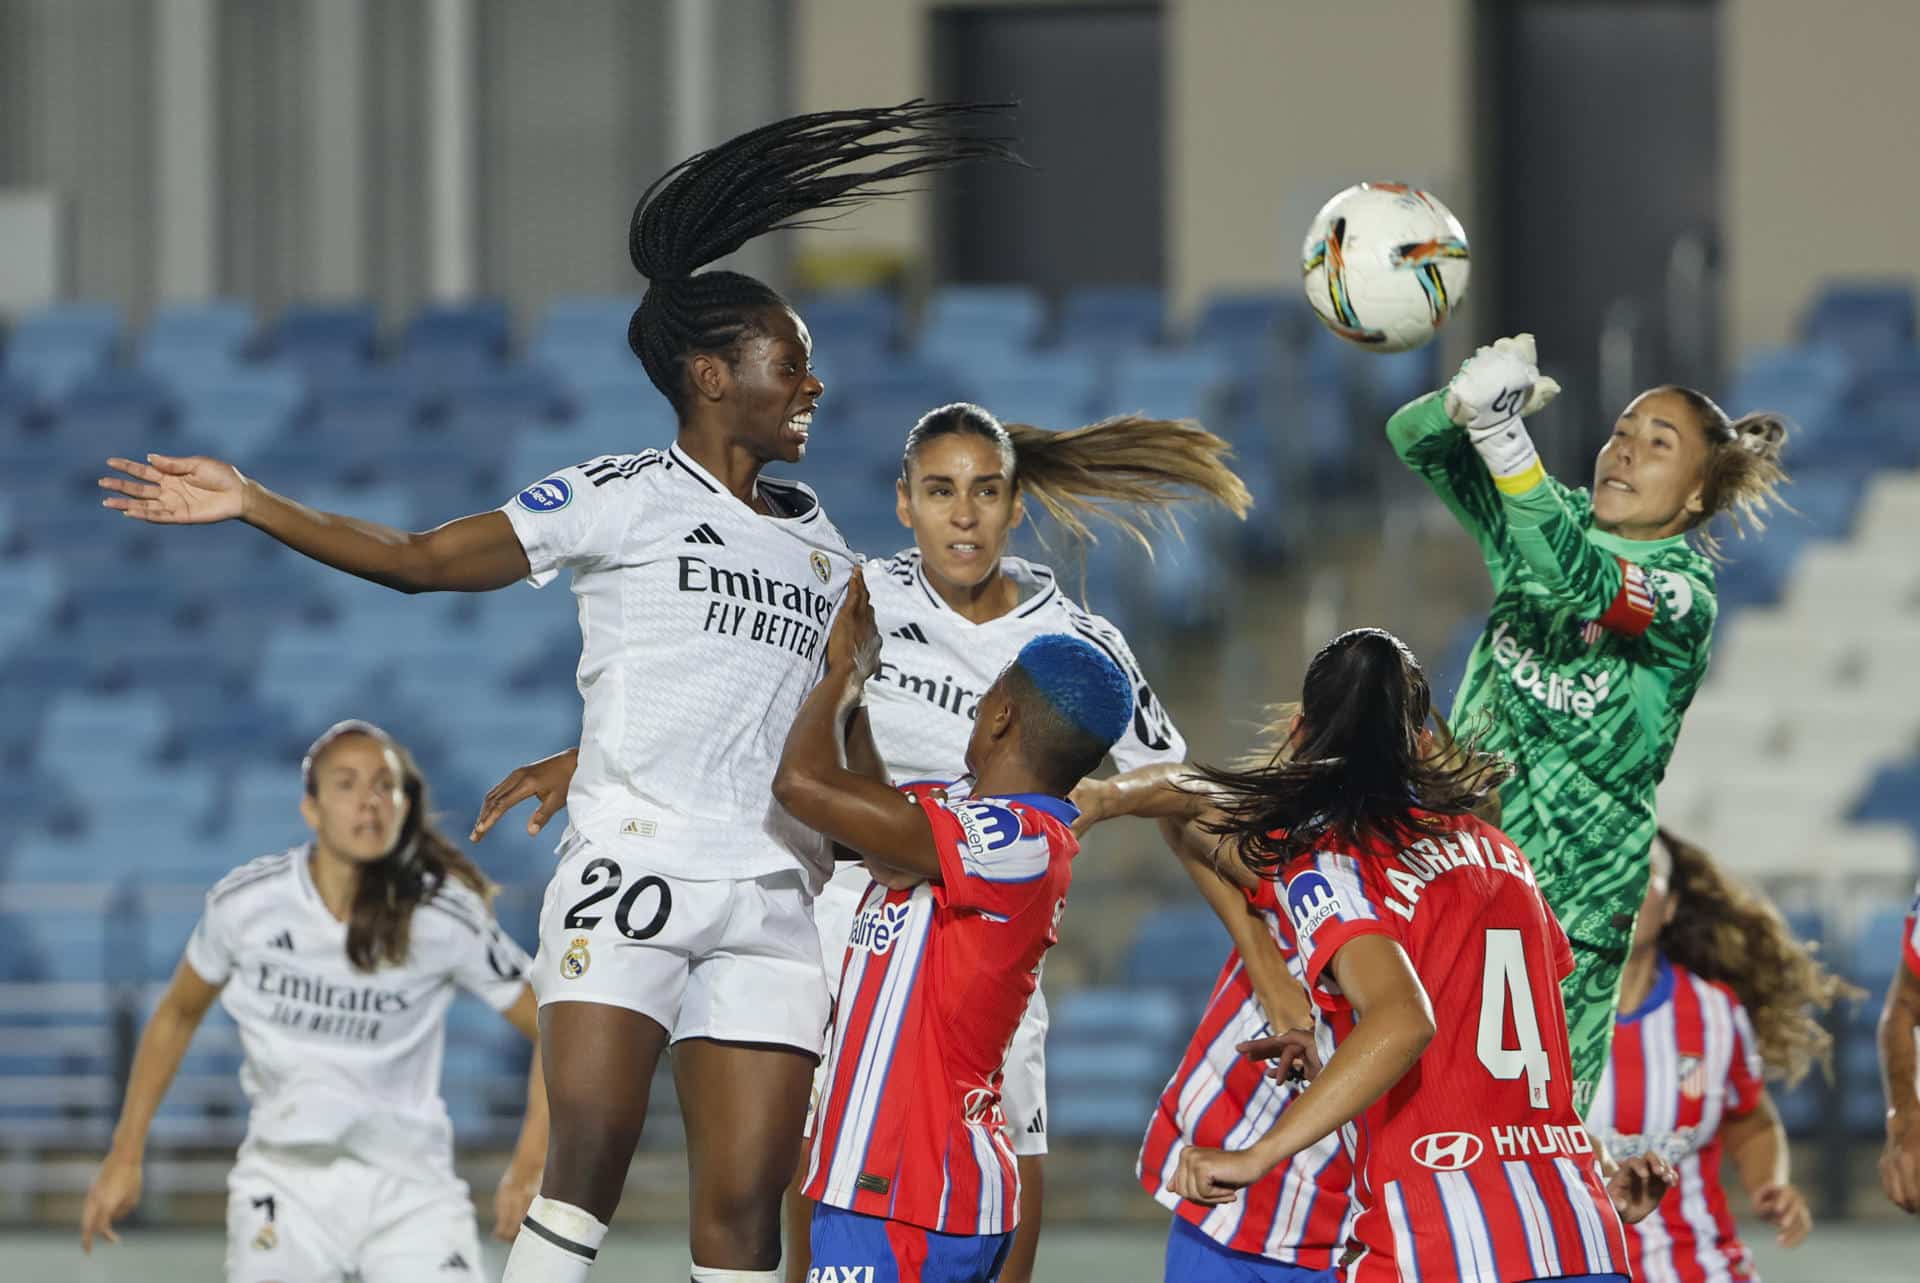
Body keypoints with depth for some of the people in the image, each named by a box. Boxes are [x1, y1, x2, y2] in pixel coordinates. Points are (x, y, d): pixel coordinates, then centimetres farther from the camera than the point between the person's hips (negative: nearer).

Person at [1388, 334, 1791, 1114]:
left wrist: (1504, 437, -44)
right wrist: (1468, 402, -24)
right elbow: (1415, 441, 1)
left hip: (1573, 899, -5)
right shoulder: (1560, 521, 7)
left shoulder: (1683, 595, -11)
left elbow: (1584, 581, -32)